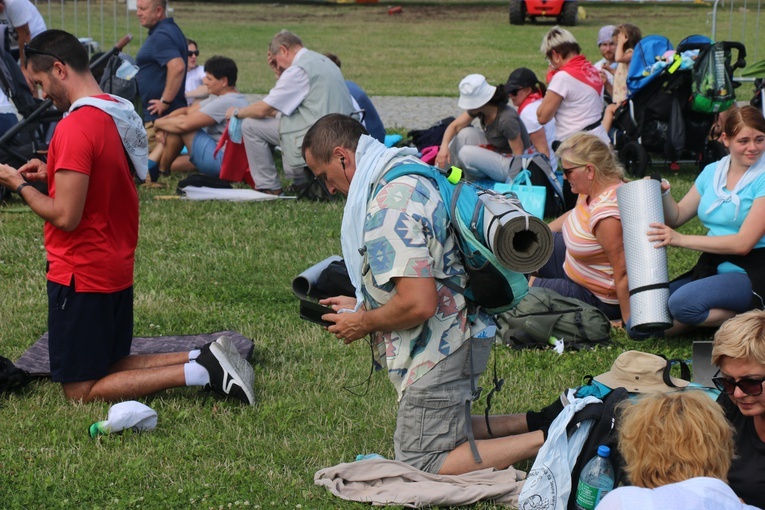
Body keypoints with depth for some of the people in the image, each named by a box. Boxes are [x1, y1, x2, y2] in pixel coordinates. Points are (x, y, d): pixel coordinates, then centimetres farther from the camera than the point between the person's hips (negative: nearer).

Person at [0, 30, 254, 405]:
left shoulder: (75, 128, -21)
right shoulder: (122, 114, 7)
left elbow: (65, 216, -23)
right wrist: (53, 173, 12)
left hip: (82, 275, -9)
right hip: (117, 269, 9)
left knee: (81, 391, -1)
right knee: (112, 366, 20)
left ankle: (201, 371, -12)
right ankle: (204, 360, 3)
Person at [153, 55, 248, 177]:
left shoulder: (225, 103, -19)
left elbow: (185, 123, -21)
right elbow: (188, 110, 13)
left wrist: (159, 123, -5)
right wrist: (164, 120, -4)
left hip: (221, 161, -11)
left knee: (179, 124, -9)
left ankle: (161, 170, 3)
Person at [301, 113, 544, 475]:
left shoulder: (390, 206, -25)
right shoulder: (409, 178, 8)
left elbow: (418, 304, -30)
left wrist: (364, 323, -12)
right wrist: (362, 306, 15)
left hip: (437, 347, -10)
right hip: (454, 334, 10)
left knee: (421, 465, -2)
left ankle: (548, 439, -9)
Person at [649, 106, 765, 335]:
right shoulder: (712, 172, 10)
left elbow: (743, 243, -18)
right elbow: (676, 217, 15)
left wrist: (680, 239, -19)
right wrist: (662, 193, -7)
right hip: (712, 268, 6)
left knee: (683, 302, -31)